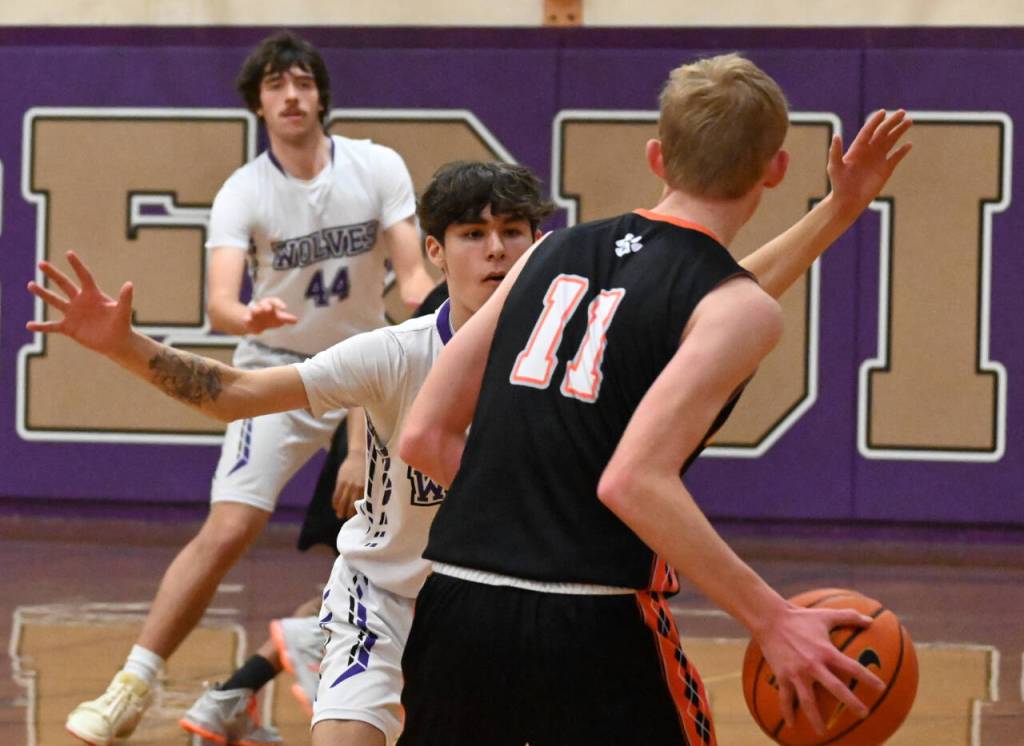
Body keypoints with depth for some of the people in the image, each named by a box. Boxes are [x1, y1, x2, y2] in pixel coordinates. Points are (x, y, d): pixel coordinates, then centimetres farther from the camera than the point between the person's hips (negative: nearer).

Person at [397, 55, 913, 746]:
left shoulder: (554, 254, 12)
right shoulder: (740, 307, -5)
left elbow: (425, 438, 11)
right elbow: (634, 481, -19)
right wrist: (771, 620, -15)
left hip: (456, 610, 5)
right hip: (591, 632, -5)